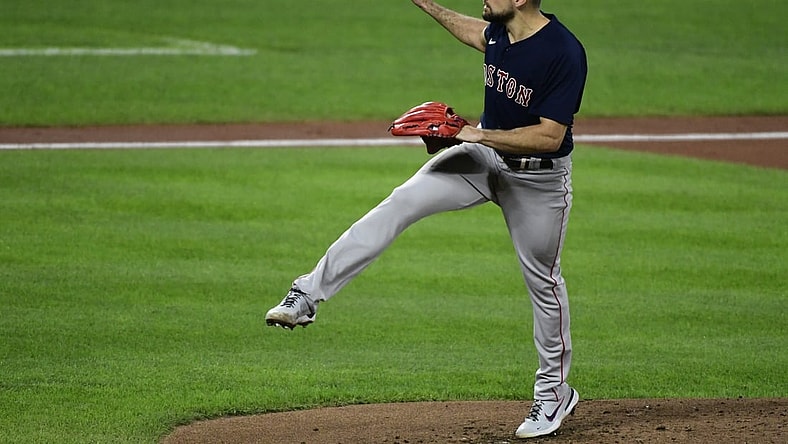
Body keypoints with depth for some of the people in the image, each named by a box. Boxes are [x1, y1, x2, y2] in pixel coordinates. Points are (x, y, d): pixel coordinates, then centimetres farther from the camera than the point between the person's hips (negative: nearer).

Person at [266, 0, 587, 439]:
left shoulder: (565, 53, -28)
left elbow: (550, 136, -29)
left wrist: (477, 134, -29)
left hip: (540, 177, -6)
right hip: (484, 154, 6)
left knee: (543, 278, 8)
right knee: (403, 202, -12)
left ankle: (555, 390, 26)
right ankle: (308, 295, -16)